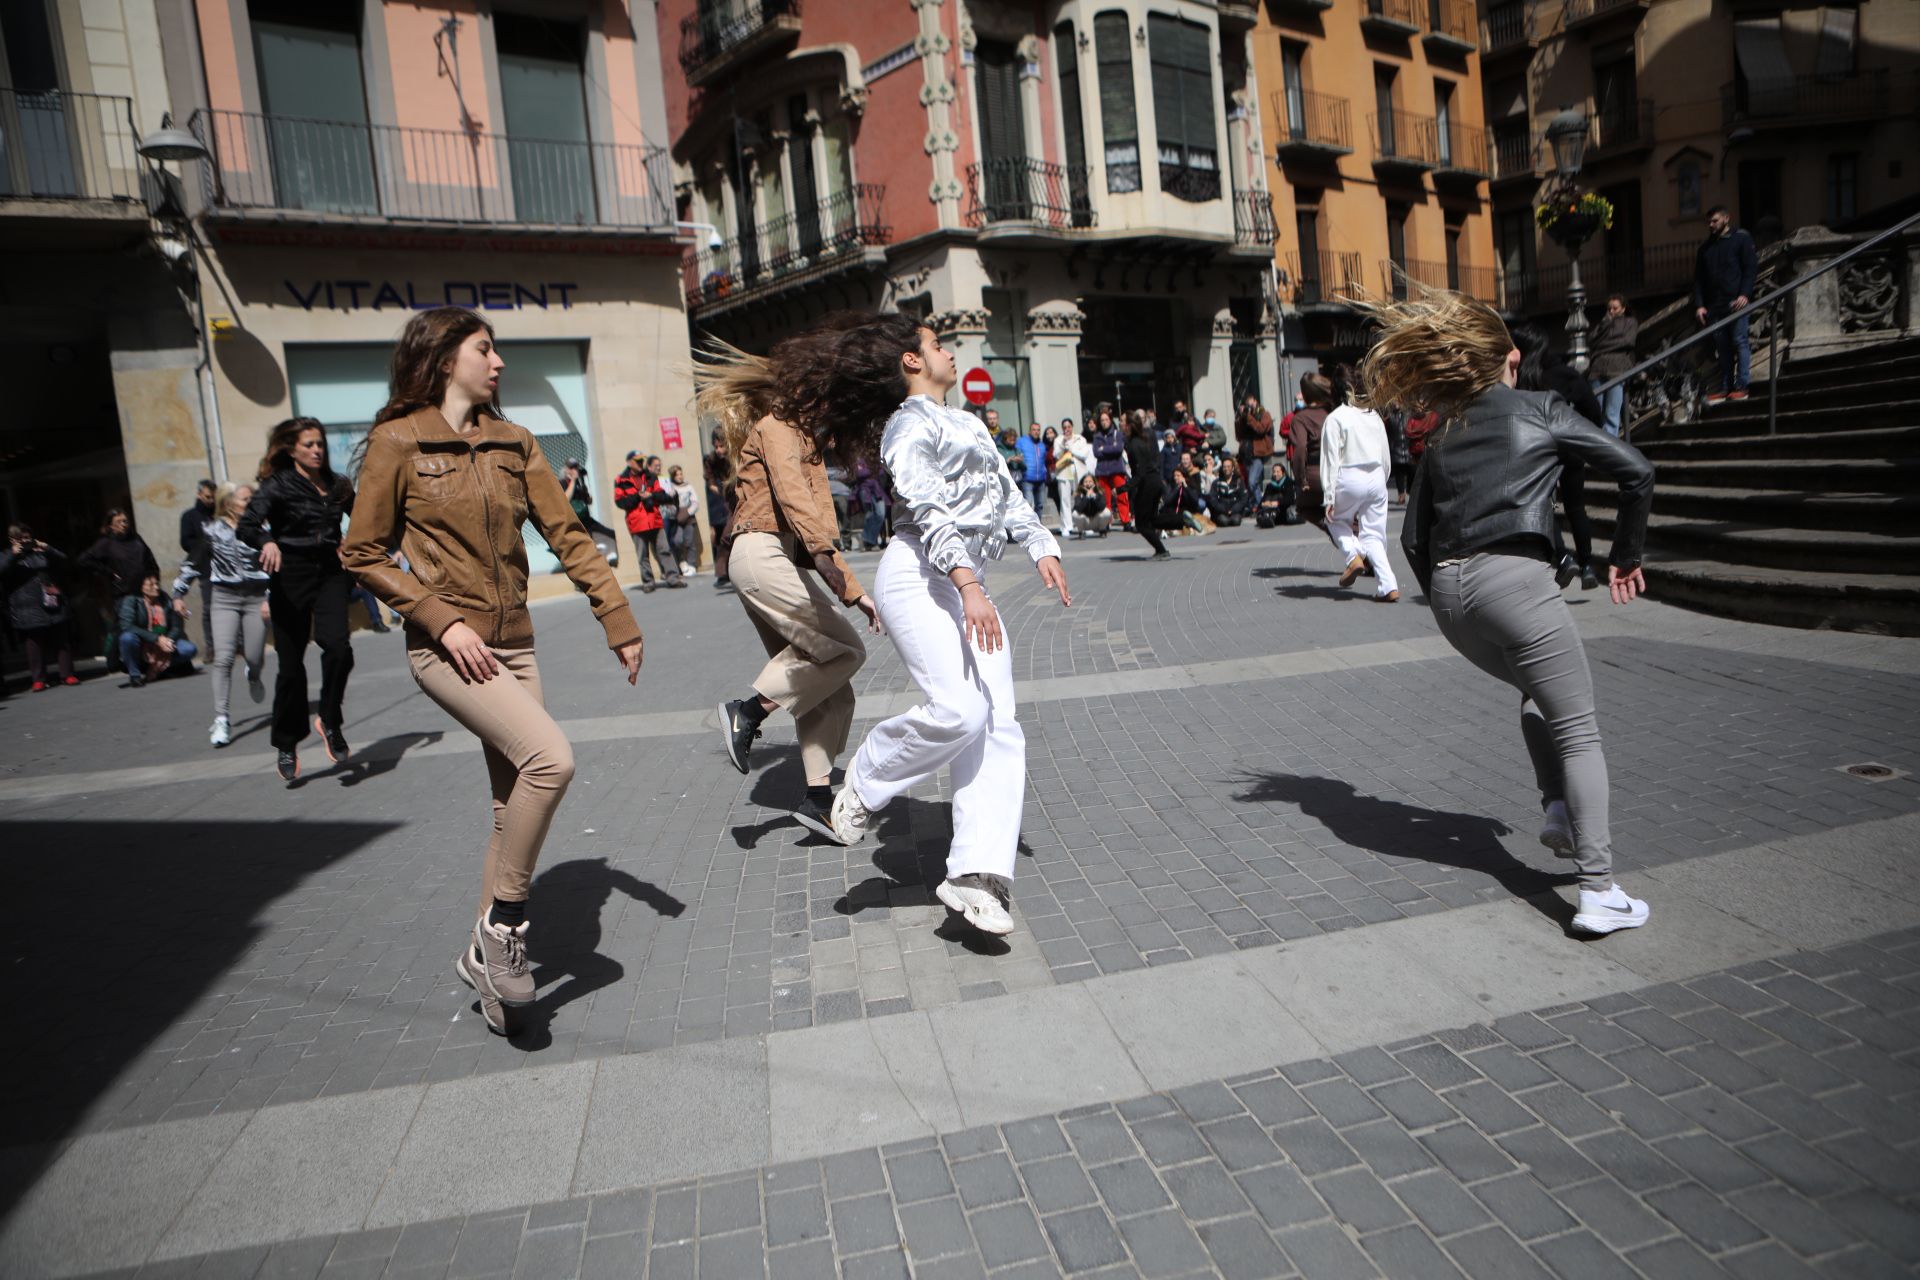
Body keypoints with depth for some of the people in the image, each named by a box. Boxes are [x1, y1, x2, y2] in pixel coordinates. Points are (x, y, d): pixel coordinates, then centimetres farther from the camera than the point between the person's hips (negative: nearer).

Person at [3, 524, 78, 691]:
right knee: (35, 644, -2)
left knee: (61, 642, 3)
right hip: (28, 611, -2)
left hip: (52, 605, 2)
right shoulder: (7, 557, 10)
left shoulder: (40, 551, 15)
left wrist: (48, 550, -8)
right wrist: (12, 556, -14)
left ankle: (67, 674, 9)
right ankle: (38, 679, 4)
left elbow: (63, 561, 7)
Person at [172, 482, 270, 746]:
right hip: (224, 597, -1)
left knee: (255, 657, 2)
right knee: (223, 658, -11)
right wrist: (178, 593, 12)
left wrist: (269, 598, -6)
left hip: (255, 596, 1)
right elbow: (193, 563, 11)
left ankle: (253, 676, 43)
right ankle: (222, 719, -10)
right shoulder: (211, 531, 2)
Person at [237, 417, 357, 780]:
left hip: (330, 574, 3)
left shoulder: (337, 486, 10)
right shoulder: (277, 485, -3)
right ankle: (286, 746, 18)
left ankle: (330, 722, 1)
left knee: (338, 647, -21)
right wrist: (267, 542, -36)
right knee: (291, 664, 2)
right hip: (290, 579, -3)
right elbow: (245, 526, -15)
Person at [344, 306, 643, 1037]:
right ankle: (503, 925, -6)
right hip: (448, 647, -6)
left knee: (514, 807, 7)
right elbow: (363, 554, -3)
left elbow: (567, 535, 7)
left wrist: (618, 620, 0)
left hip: (513, 645, 6)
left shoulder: (514, 443, 10)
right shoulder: (398, 442, -4)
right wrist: (442, 620, -13)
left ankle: (486, 952, 24)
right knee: (550, 756, -25)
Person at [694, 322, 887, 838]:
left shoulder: (809, 434, 25)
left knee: (827, 687, 4)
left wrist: (853, 591, 23)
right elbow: (790, 489, -23)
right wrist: (823, 552, -36)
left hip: (782, 561, 9)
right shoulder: (779, 424, -5)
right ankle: (750, 708, -8)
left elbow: (818, 517, 27)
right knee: (844, 649, -14)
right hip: (764, 552, -9)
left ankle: (818, 796, 5)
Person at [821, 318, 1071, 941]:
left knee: (998, 730, -5)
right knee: (958, 709, -24)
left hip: (966, 585, 9)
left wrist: (1041, 548, 11)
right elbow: (927, 511, -15)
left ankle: (976, 874, -6)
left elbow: (1007, 492, 25)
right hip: (918, 578, -8)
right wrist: (968, 584, -26)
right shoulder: (909, 427, -2)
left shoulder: (964, 421, 27)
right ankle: (865, 784, 3)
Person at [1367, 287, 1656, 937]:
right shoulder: (1542, 409, 9)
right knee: (1579, 732, 1)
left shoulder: (1442, 436, 20)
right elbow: (1636, 472, 5)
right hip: (1512, 576, -5)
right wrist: (1625, 556, 16)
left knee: (1539, 692, 30)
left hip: (1448, 591, 5)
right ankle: (1599, 894, -4)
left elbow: (1413, 537, 17)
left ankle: (1558, 812, 17)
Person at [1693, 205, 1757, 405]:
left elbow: (1751, 267, -3)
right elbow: (1698, 279, 16)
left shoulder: (1741, 238, 4)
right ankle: (1725, 388, 9)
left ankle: (1741, 386, -5)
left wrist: (1745, 294, -15)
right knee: (1722, 347, 5)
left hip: (1736, 302, -5)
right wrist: (1699, 304, 5)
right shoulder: (1706, 248, 19)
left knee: (1739, 342, -6)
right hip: (1715, 306, 5)